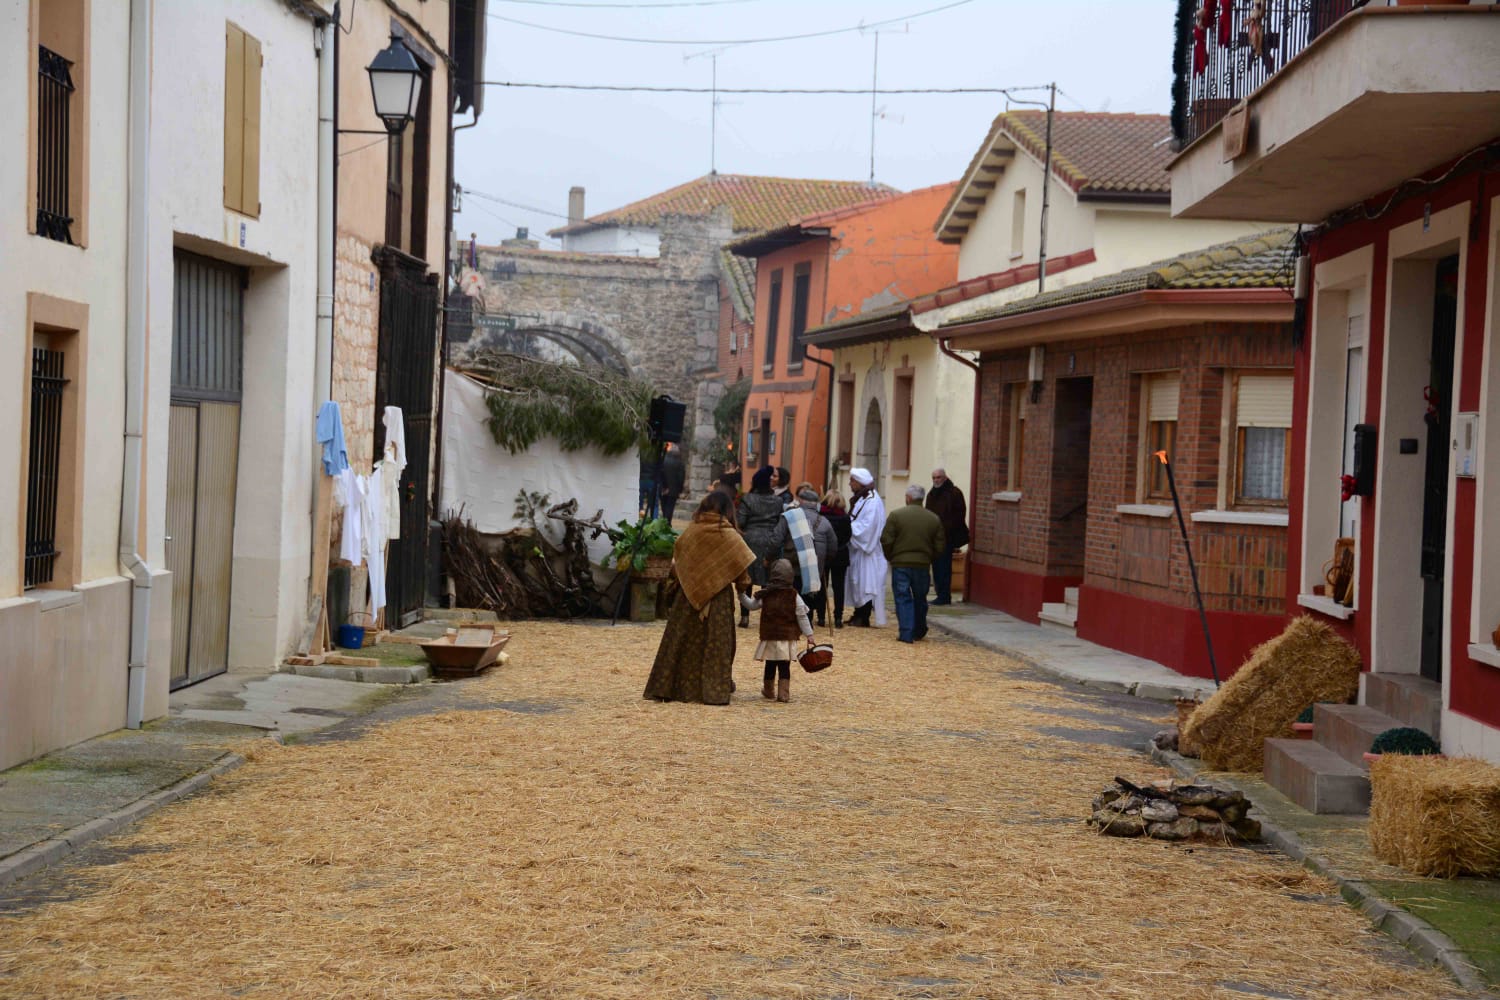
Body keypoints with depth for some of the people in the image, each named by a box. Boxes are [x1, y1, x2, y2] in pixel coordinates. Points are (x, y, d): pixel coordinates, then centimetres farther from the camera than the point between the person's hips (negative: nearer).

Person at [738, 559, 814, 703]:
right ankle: (783, 693, -5)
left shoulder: (765, 595, -2)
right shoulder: (794, 596, -2)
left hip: (770, 637, 1)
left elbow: (751, 605, 9)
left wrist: (742, 595, 21)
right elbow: (802, 617, -3)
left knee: (770, 665, 13)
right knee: (784, 667, 0)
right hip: (788, 637, -1)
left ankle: (768, 691, 26)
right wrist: (808, 634, 0)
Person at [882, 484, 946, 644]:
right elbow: (940, 547, 3)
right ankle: (919, 631, 32)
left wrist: (890, 557, 8)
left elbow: (886, 541, -9)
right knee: (920, 599, 19)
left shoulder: (896, 515, -8)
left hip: (900, 564, -3)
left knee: (903, 599, 2)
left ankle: (906, 634, -4)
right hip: (922, 565, 3)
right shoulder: (934, 519, 2)